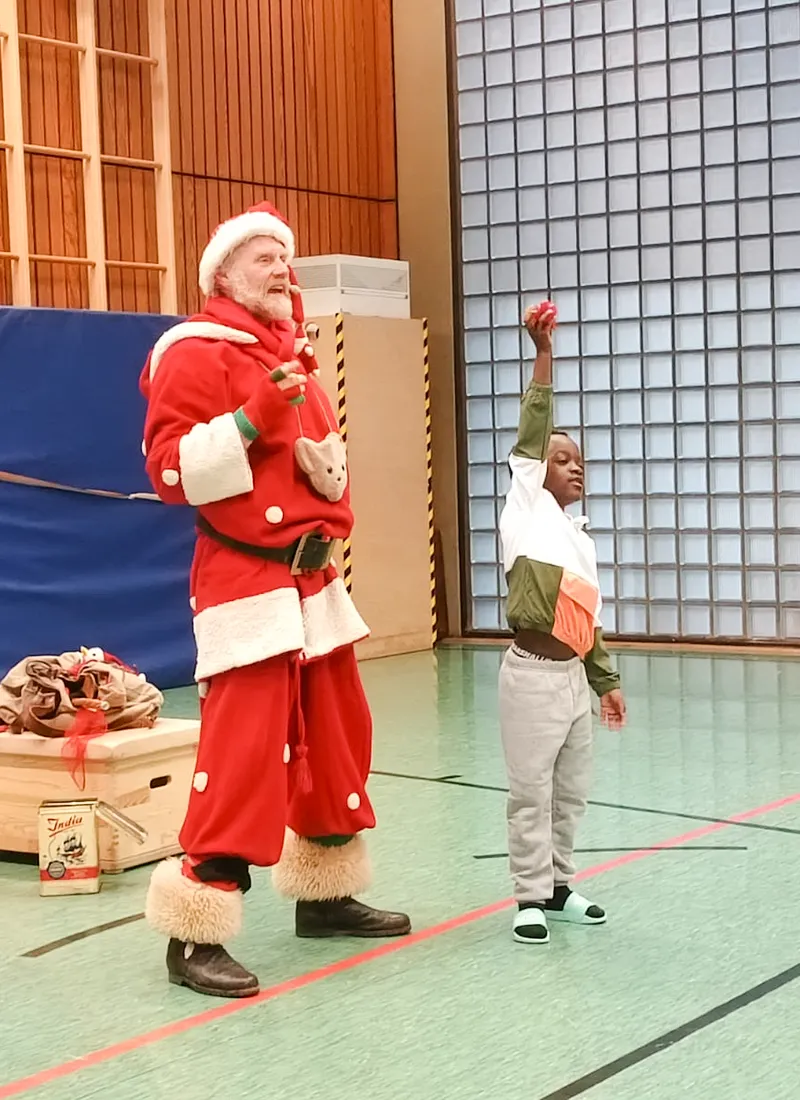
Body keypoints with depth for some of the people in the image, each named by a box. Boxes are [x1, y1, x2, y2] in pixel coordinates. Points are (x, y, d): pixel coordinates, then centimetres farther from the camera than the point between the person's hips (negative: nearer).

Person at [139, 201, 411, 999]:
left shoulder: (294, 356, 16)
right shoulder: (195, 353, -10)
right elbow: (171, 469, -19)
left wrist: (328, 462, 4)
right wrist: (256, 417, -25)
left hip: (312, 576, 9)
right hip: (244, 579, -9)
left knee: (336, 737, 15)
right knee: (245, 752, -14)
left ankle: (325, 896, 30)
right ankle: (194, 935, -8)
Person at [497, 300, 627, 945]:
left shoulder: (582, 540, 16)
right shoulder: (527, 510, -4)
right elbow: (532, 433, -14)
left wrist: (607, 681, 18)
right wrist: (544, 353, -19)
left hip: (573, 676, 7)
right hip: (533, 674, -7)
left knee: (571, 792, 15)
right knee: (532, 793, 0)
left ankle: (559, 886, 28)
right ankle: (532, 897, 10)